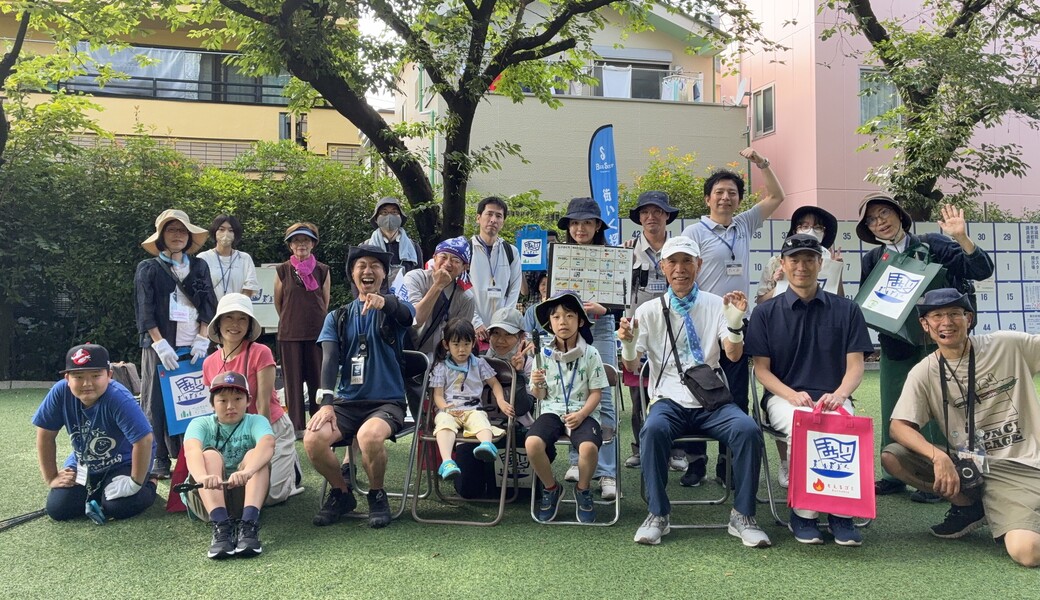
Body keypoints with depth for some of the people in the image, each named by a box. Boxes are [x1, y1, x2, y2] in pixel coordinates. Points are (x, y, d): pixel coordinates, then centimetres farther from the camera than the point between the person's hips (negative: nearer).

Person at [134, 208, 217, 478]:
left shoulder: (199, 266, 12)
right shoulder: (148, 269, 5)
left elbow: (208, 305, 8)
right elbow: (145, 311, -2)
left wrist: (202, 339, -4)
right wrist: (160, 344, -11)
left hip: (194, 346, 2)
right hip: (160, 346, -2)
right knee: (158, 402, -1)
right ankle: (160, 459, 6)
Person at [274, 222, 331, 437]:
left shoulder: (322, 271, 3)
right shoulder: (283, 270, 1)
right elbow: (278, 302, 12)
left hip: (317, 332, 0)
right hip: (289, 334, 0)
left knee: (317, 379, 4)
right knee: (293, 380, 4)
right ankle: (296, 426, 12)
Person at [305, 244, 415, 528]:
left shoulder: (393, 310, 5)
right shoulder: (337, 318, 14)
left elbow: (406, 312, -23)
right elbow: (330, 359, -2)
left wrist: (385, 301, -48)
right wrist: (326, 403, -19)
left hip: (387, 401, -3)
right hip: (347, 401, 3)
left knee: (369, 435, -36)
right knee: (313, 439, -26)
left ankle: (377, 495, -5)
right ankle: (341, 493, 3)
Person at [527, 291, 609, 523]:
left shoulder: (590, 353, -2)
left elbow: (596, 392, -1)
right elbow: (540, 396, 9)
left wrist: (581, 415, -18)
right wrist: (537, 385, -15)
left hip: (583, 412, -2)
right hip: (552, 410, 2)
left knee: (588, 446, -33)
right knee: (532, 443, -29)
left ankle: (583, 490, 2)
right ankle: (551, 488, 2)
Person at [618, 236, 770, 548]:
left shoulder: (716, 305, 9)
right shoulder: (649, 311, 7)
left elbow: (734, 355, -2)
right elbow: (632, 367, 5)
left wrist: (735, 322, -21)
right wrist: (628, 344, -17)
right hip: (669, 400, -1)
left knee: (748, 429, -28)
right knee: (653, 430, -33)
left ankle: (742, 516, -10)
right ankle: (657, 515, -16)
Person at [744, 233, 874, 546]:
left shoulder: (846, 310, 11)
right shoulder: (766, 313, 9)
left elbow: (855, 366, 6)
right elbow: (761, 369, 4)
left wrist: (838, 395, -16)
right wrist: (793, 395, -15)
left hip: (833, 398, 1)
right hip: (783, 397, -1)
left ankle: (842, 512, -16)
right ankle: (803, 513, -18)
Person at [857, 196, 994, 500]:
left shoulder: (932, 244, -3)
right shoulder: (871, 260, 7)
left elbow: (982, 270, -9)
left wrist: (961, 238, -23)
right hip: (895, 345, 4)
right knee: (892, 410, 7)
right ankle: (893, 476, 19)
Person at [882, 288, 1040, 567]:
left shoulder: (1009, 345, -2)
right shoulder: (923, 373, -3)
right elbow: (899, 426, -11)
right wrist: (938, 456, -27)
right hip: (968, 464, 4)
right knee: (891, 457, -17)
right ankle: (969, 506, 2)